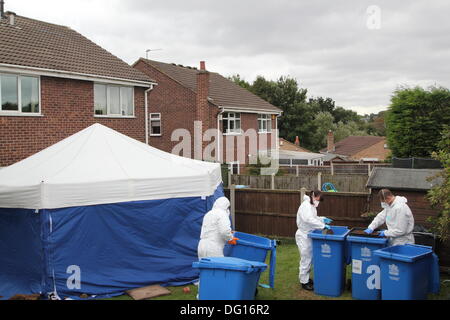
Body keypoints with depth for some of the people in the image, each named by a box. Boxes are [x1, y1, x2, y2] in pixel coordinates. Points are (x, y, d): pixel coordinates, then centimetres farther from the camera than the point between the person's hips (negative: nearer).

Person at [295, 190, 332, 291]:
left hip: (309, 235, 9)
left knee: (309, 258, 16)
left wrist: (323, 219, 6)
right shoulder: (305, 205, -19)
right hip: (303, 236, -9)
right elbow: (309, 220, -33)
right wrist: (323, 225, -31)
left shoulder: (312, 206, 11)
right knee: (305, 259, -2)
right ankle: (304, 282, 8)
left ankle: (306, 278, 27)